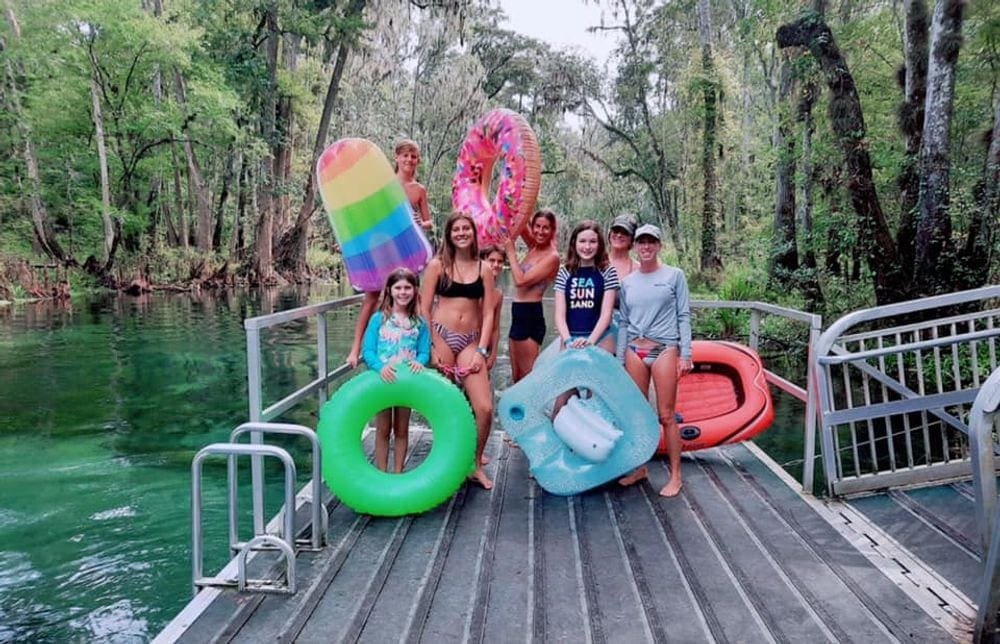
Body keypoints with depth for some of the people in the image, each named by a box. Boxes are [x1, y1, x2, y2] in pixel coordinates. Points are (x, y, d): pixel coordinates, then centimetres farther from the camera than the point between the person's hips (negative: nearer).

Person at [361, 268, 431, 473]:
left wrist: (419, 362, -25)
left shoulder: (419, 323, 2)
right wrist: (380, 367, -27)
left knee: (401, 430, 13)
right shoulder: (379, 319, -4)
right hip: (382, 379, -2)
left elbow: (424, 351, -2)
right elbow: (367, 350, -10)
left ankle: (398, 474, 24)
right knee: (383, 429, 8)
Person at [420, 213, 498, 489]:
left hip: (471, 342, 2)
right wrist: (432, 347, -8)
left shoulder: (483, 269, 8)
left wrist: (481, 351, -4)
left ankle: (476, 464, 13)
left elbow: (488, 314, 5)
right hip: (441, 337, -1)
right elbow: (424, 309, 0)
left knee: (484, 408, -8)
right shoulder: (437, 265, 3)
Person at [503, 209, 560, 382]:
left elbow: (521, 280, -18)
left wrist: (511, 252, -10)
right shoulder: (533, 247, 10)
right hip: (519, 314, 8)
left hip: (531, 315, -8)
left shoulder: (552, 256, -11)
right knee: (516, 378, 12)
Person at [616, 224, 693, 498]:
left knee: (665, 416, -2)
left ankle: (675, 475, 9)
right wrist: (620, 359, 9)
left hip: (665, 350, -3)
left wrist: (685, 354, -6)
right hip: (635, 351, 4)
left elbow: (684, 316, 0)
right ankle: (640, 468, 23)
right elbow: (624, 322, 13)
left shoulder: (674, 275, 3)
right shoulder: (627, 282, 11)